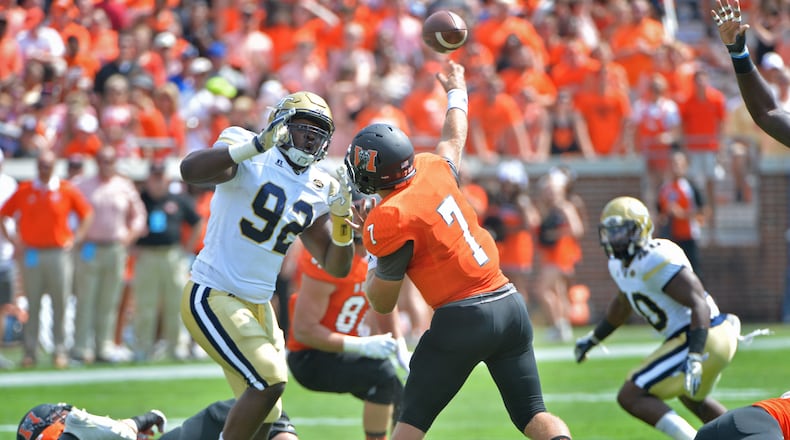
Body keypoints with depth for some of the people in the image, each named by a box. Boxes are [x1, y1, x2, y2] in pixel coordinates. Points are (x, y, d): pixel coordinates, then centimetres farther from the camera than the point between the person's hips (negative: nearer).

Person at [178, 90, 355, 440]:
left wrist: (341, 217, -10)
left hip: (257, 306, 8)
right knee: (270, 380, -20)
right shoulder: (250, 160, -13)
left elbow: (336, 267, 8)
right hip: (212, 297, -8)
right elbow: (190, 171, -34)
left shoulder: (319, 191, 7)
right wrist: (257, 145, -41)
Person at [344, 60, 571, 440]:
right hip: (510, 305, 6)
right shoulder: (433, 169, 5)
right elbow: (453, 141, 32)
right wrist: (456, 92, 52)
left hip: (462, 318, -6)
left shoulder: (389, 221, -12)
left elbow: (382, 304, -2)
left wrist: (370, 244, 13)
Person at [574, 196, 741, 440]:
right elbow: (622, 304, 32)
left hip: (703, 339, -11)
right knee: (692, 397, 37)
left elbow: (699, 305, -26)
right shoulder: (619, 265, 10)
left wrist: (695, 358, -35)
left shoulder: (657, 260, -20)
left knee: (631, 397, -13)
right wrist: (592, 339, 40)